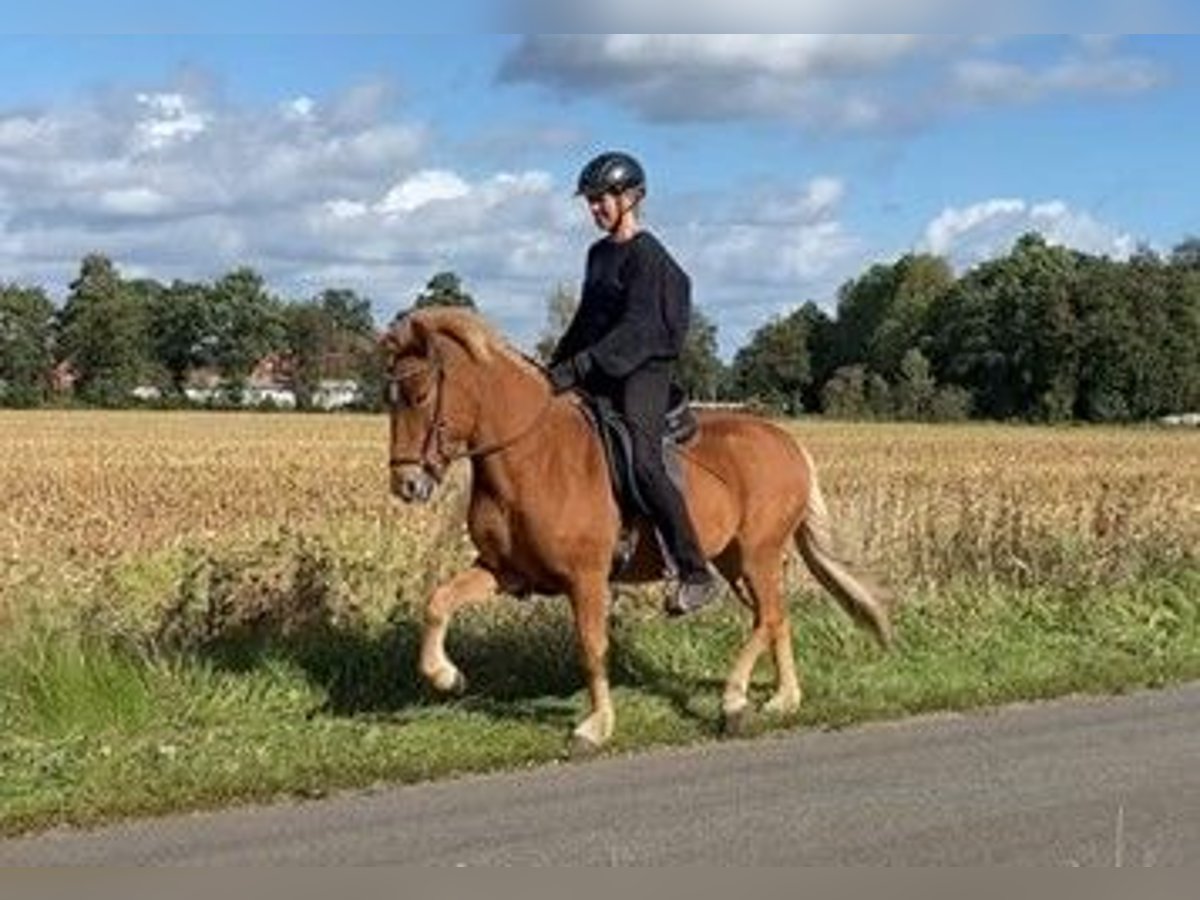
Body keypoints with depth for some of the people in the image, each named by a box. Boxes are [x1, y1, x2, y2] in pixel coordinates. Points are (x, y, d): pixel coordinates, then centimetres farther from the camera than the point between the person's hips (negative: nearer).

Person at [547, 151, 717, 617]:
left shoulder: (646, 255, -12)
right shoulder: (599, 254, 16)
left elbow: (637, 331, -22)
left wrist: (578, 367, -28)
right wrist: (555, 368, 15)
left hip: (644, 371, -10)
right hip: (600, 376, 10)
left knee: (642, 462, -27)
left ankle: (695, 573, -24)